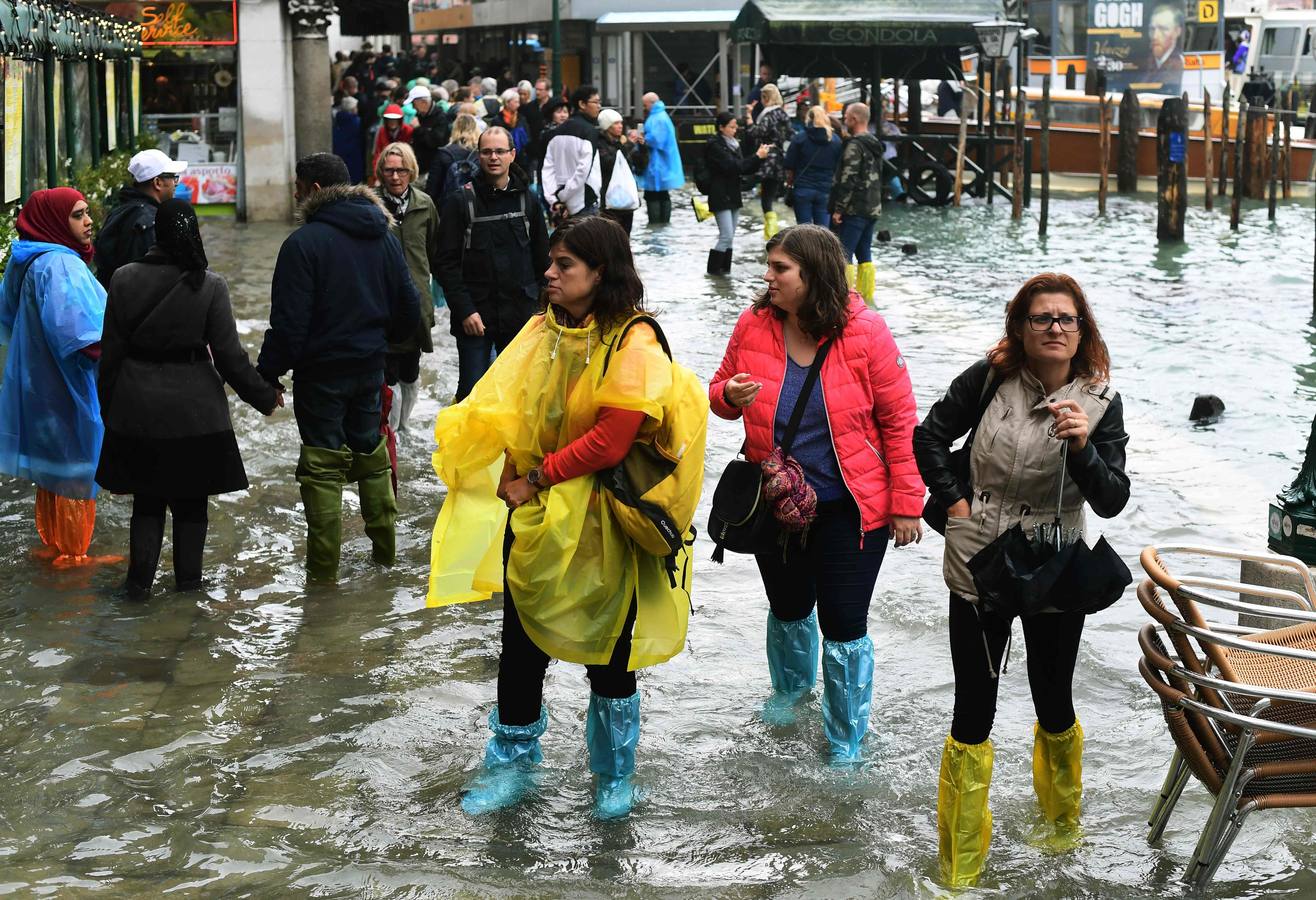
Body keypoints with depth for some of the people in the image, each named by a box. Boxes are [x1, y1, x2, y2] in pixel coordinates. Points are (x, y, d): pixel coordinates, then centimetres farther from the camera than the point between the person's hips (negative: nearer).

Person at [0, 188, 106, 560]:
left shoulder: (30, 262, 6)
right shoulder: (60, 266, -23)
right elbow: (79, 333, -33)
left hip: (40, 384, 9)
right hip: (68, 388, -9)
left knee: (52, 461, 19)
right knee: (74, 465, 3)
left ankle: (53, 540, 31)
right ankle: (73, 550, 14)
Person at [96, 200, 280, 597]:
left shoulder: (125, 280, -5)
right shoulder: (209, 286, -11)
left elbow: (111, 350, 0)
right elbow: (229, 354, -9)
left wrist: (107, 404, 11)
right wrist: (265, 396, 3)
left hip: (138, 408, 2)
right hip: (194, 410, -2)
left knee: (146, 498, 13)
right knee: (190, 500, 12)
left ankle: (140, 579, 11)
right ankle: (188, 576, 19)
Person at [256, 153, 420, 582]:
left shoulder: (304, 242, -17)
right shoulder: (384, 237, 5)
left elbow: (289, 322, -19)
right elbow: (409, 310, 11)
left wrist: (268, 373, -10)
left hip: (321, 371, -6)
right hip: (371, 368, 6)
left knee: (323, 465, 1)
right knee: (371, 452, 20)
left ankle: (323, 568, 5)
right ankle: (384, 546, 29)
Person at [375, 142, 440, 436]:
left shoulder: (424, 204, 4)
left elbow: (435, 252, 13)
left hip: (417, 300, 4)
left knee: (411, 373, 15)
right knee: (389, 375, -6)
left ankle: (402, 426, 32)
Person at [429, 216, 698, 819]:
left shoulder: (633, 345, -14)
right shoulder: (541, 331, 5)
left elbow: (610, 441, -20)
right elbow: (505, 404, 2)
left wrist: (537, 479, -14)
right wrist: (515, 481, -15)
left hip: (602, 526, -5)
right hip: (534, 519, 5)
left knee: (608, 654, 9)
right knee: (521, 644, 11)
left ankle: (613, 776, 28)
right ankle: (513, 765, 28)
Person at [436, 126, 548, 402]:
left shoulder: (527, 201, 7)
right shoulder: (460, 202, -3)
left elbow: (542, 259, 13)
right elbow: (447, 263, -6)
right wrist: (465, 310, -13)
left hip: (520, 316, 3)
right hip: (475, 316, -3)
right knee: (472, 392, -3)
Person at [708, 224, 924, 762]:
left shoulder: (864, 332, -18)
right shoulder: (754, 325, -8)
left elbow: (899, 421, -11)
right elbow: (720, 390, 7)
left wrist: (907, 503, -9)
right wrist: (730, 396, -19)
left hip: (849, 508, -4)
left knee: (843, 624, 2)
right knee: (788, 607, 23)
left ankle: (845, 738, 25)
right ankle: (792, 686, 55)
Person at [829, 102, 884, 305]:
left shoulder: (854, 146, -15)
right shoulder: (874, 144, 14)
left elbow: (847, 180, -19)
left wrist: (838, 209, -17)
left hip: (854, 210, -9)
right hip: (873, 208, 9)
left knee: (844, 254, -6)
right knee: (865, 255, 14)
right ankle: (867, 298, 16)